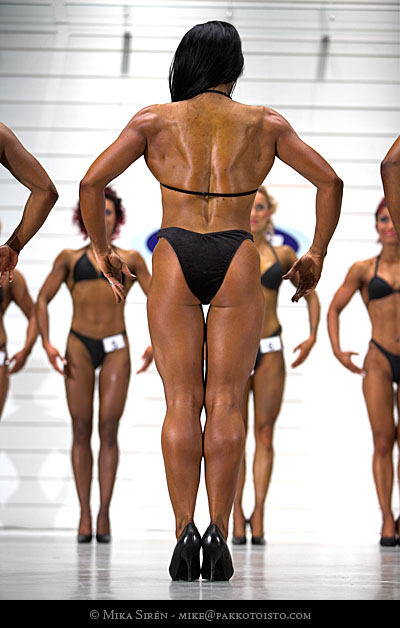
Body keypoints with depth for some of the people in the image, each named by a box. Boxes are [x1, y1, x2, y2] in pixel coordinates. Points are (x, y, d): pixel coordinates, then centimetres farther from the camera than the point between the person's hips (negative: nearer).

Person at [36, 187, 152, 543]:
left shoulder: (130, 260, 12)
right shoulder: (70, 259, 11)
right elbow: (43, 300, 11)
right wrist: (46, 342, -1)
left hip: (116, 347, 0)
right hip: (79, 346, 0)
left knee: (108, 430, -4)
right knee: (81, 430, -2)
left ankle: (104, 513, -1)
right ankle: (85, 514, 1)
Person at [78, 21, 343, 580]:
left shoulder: (154, 120, 9)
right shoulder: (265, 123, 13)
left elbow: (92, 182, 2)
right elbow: (330, 182, 11)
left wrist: (102, 251, 12)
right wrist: (316, 256, 18)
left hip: (174, 259, 0)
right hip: (238, 259, 0)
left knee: (182, 401, 0)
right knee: (226, 401, 0)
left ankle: (185, 532, -10)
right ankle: (219, 534, -9)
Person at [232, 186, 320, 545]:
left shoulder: (283, 255, 6)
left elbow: (310, 295, 17)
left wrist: (312, 336, 7)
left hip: (269, 352, 1)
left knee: (265, 434, 0)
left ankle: (258, 515, 2)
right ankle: (237, 519, 0)